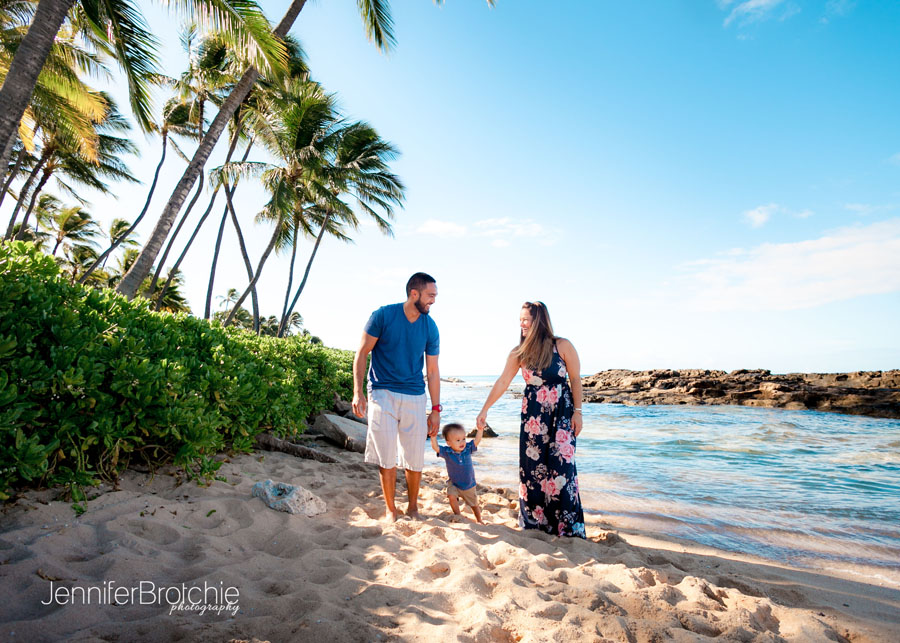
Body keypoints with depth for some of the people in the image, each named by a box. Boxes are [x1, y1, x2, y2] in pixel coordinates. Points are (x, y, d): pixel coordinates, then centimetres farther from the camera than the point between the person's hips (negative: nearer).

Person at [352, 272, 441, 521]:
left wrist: (436, 410, 5)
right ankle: (390, 509, 19)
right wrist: (358, 392, -12)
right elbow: (361, 354, -3)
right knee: (386, 458, 0)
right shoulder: (383, 316, -8)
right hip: (382, 394, -2)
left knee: (415, 459, 6)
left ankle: (413, 507, 27)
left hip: (415, 397, 3)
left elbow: (433, 371, 6)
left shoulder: (430, 328, 1)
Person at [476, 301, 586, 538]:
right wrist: (484, 410, 1)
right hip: (533, 415, 3)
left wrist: (577, 412, -5)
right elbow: (502, 382, 2)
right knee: (532, 466, 3)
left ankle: (566, 525, 8)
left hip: (562, 414, -3)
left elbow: (576, 380, -2)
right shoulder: (519, 353, 1)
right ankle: (534, 520, 18)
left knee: (561, 464, -5)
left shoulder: (562, 346, -7)